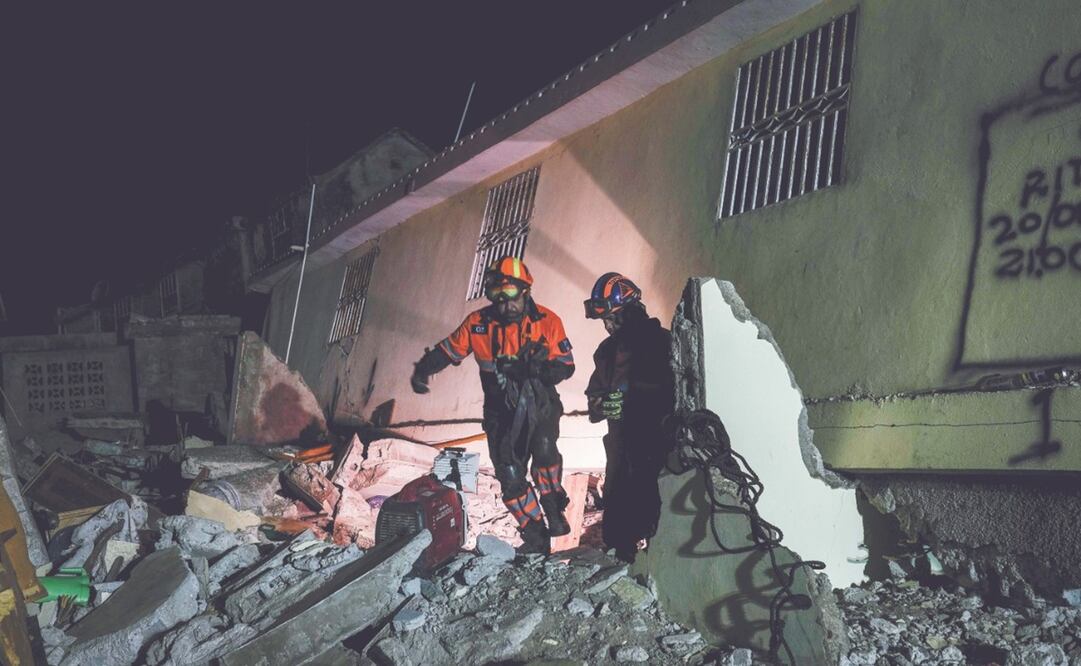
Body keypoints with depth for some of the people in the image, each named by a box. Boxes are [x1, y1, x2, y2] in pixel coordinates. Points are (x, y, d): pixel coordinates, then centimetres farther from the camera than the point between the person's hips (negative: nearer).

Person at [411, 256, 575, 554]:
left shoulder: (547, 321, -7)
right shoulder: (478, 324, -3)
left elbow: (565, 366, -6)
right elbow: (448, 350, 9)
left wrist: (536, 368, -25)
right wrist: (423, 369, -7)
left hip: (539, 404, -2)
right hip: (502, 412, 2)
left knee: (543, 448, -28)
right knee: (510, 476, -2)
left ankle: (553, 506, -3)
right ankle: (535, 536, 12)